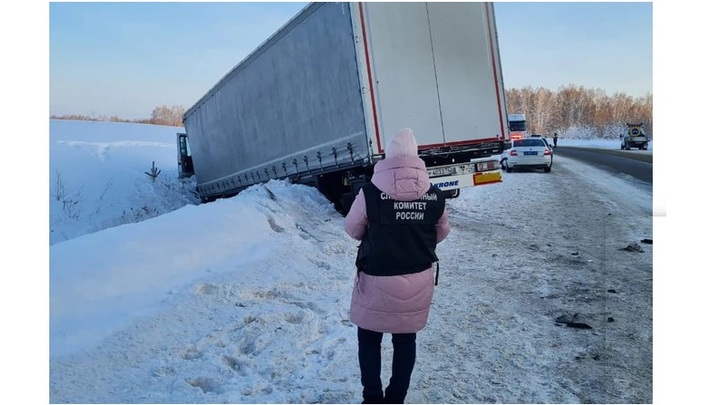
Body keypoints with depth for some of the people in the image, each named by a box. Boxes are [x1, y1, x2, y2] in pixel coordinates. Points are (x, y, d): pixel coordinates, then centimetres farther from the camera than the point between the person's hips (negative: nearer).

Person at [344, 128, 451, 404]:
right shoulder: (435, 196, -8)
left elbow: (352, 229, -2)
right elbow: (442, 232, 9)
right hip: (418, 280, 3)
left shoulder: (370, 193, -18)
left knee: (369, 338, 18)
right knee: (406, 340, 19)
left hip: (377, 281, -3)